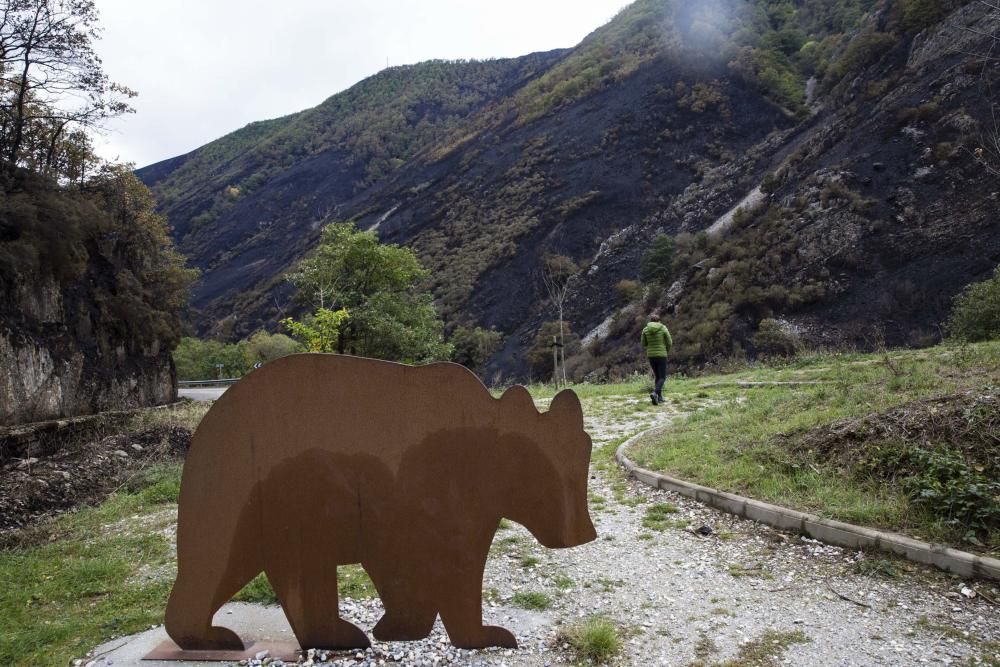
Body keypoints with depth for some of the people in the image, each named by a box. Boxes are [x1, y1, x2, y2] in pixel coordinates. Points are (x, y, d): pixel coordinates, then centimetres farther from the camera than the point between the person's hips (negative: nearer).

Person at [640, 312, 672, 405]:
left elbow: (644, 344, 5)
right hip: (661, 355, -3)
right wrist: (667, 351, 16)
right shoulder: (663, 328, -7)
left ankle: (659, 397, 19)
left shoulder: (645, 329, -1)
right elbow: (669, 343, -4)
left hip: (651, 355, 4)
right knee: (662, 378, 1)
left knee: (657, 376, 20)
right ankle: (655, 393, -25)